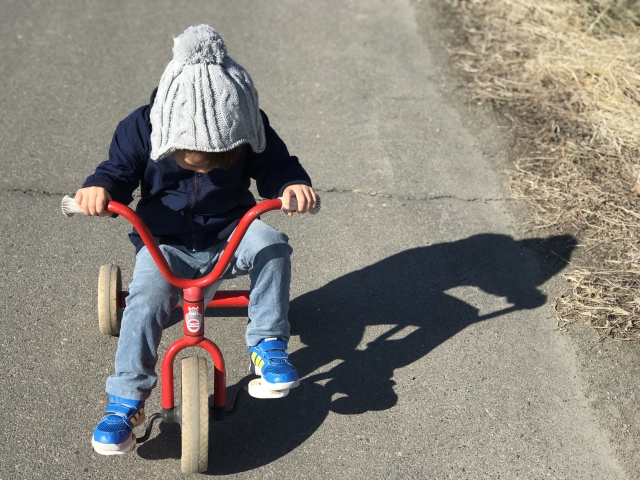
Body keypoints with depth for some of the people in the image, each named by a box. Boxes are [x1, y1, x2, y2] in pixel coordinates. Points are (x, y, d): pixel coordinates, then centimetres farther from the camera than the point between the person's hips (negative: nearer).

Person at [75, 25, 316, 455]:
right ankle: (126, 401, -15)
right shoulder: (142, 129, -13)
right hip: (165, 244, 0)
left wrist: (294, 184, -33)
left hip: (229, 236, 1)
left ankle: (268, 346, -13)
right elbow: (120, 170, -7)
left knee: (270, 244, -29)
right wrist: (100, 189, -30)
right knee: (147, 296, -27)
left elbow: (275, 166, -9)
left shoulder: (250, 129, -12)